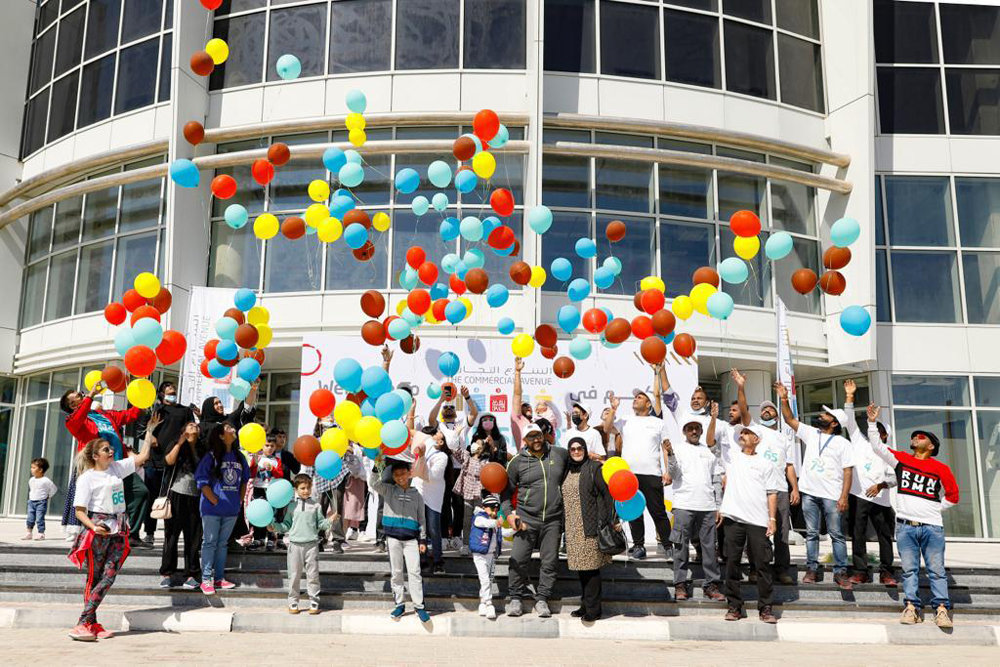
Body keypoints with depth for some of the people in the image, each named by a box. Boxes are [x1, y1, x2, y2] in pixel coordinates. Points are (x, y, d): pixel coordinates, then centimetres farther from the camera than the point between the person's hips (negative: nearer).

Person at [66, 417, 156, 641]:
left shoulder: (117, 467, 13)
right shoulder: (87, 477, -4)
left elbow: (143, 456, 15)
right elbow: (79, 511, -6)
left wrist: (150, 429, 13)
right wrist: (93, 527, -23)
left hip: (119, 529, 5)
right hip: (99, 529, -5)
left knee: (109, 576, -5)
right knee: (94, 577, -2)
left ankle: (86, 623, -2)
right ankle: (89, 624, 2)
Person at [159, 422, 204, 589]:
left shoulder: (202, 451, 15)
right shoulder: (176, 446, 8)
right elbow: (169, 461, -11)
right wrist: (180, 442, -12)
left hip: (195, 497, 2)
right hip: (177, 494, -2)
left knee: (193, 537, 2)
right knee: (172, 534, 2)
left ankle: (191, 574, 8)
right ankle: (167, 573, 9)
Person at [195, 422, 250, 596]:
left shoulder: (239, 457, 8)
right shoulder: (211, 456, -8)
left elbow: (244, 480, 16)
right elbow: (201, 480, -11)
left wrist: (240, 500, 7)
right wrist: (215, 501, -14)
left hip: (232, 509, 5)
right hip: (212, 508, -5)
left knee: (223, 543, 12)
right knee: (209, 543, 1)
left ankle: (219, 578, 19)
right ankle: (206, 579, 6)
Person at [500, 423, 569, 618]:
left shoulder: (560, 454, 6)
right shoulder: (517, 462, 2)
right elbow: (506, 490, 8)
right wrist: (508, 512, -3)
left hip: (553, 520, 1)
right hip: (526, 519, -1)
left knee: (549, 562, 5)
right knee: (518, 560, -5)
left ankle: (542, 599, 17)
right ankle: (516, 598, 11)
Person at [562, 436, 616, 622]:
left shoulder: (594, 468, -5)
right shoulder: (568, 470, 14)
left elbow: (608, 493, -9)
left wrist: (607, 521, -13)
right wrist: (564, 525, 16)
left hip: (590, 526, -7)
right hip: (573, 528, 7)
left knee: (591, 567, -5)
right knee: (580, 566, 12)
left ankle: (593, 609, 2)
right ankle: (585, 605, 22)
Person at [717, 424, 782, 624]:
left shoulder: (765, 464, 9)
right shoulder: (732, 456, 16)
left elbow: (772, 493, 6)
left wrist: (772, 519, 0)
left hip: (758, 521, -1)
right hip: (733, 517, 2)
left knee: (762, 564, -1)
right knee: (732, 562, 4)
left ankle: (765, 608, 7)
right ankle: (734, 606, 11)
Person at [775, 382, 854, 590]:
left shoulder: (843, 443, -2)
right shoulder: (810, 433, 10)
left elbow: (847, 471, -6)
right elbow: (790, 420, 9)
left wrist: (844, 496, -14)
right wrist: (784, 399, -4)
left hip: (832, 495, -4)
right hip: (809, 493, 4)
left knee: (836, 534, 0)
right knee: (811, 533, 9)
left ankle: (840, 572, 6)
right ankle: (811, 569, 15)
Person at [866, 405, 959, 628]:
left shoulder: (941, 469, 5)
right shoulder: (901, 459, 10)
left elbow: (952, 496, 14)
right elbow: (877, 446, 4)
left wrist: (934, 509, 5)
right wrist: (872, 422, -4)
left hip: (932, 527, -1)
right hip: (905, 526, 1)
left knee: (936, 570, -1)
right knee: (909, 569, 2)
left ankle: (941, 608, -1)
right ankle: (911, 606, 2)